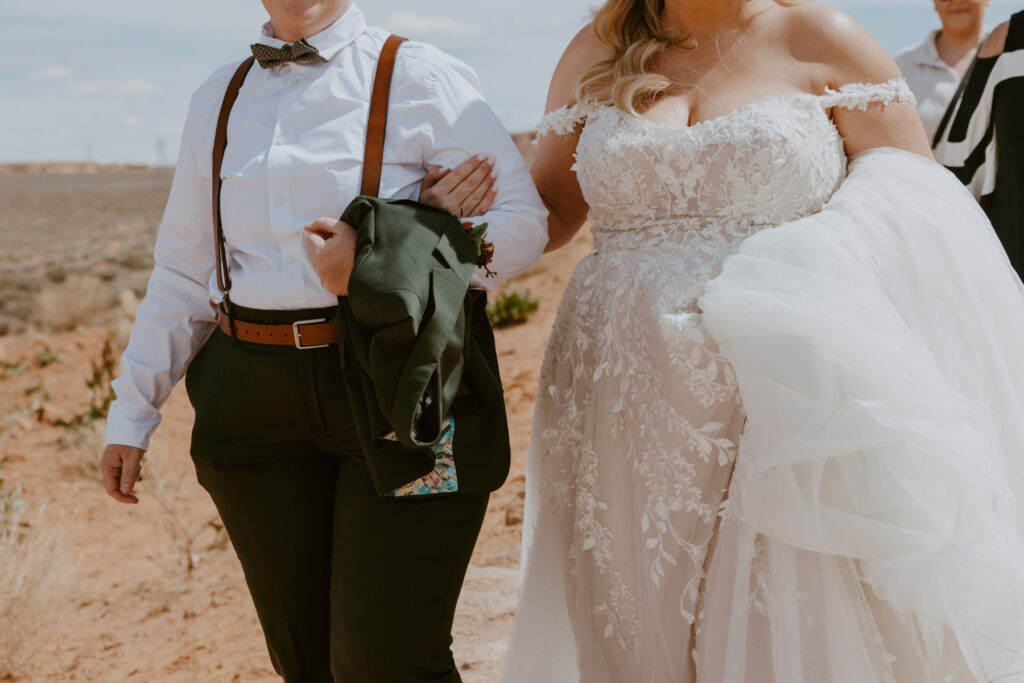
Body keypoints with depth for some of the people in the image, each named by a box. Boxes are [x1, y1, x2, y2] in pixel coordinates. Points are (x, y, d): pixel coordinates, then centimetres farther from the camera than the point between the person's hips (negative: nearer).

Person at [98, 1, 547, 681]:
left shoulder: (421, 77, -1)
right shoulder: (219, 97, 15)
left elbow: (523, 223, -6)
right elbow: (183, 270, 19)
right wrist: (132, 410, 17)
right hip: (255, 395, 5)